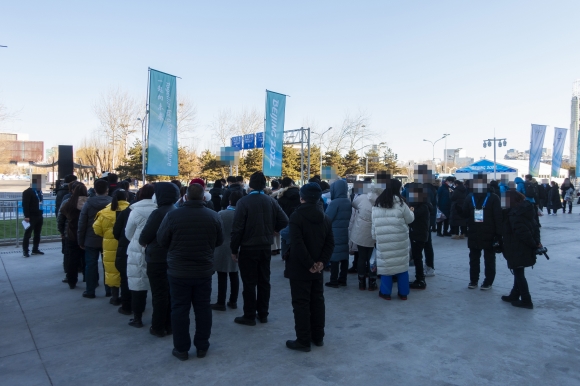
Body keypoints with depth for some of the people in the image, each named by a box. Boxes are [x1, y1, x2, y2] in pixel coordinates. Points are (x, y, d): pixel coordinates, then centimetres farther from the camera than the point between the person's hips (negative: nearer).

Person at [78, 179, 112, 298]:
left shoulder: (88, 203, -6)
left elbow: (82, 224, -4)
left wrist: (81, 241, 5)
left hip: (91, 240, -1)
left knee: (91, 265, 8)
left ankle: (90, 291, 13)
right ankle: (109, 290, 16)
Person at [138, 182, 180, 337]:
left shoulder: (158, 213, -19)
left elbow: (144, 238, -15)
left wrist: (142, 242, 8)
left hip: (157, 259, -7)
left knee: (159, 294, 3)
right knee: (170, 293, 15)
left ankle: (158, 327, 14)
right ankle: (169, 325, 25)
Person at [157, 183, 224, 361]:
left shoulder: (172, 215, -14)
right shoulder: (213, 216, -7)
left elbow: (161, 241, -3)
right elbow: (219, 241, 4)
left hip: (178, 271, -2)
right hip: (204, 271, 2)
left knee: (179, 309, 10)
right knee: (203, 308, 13)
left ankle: (181, 348, 18)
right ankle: (202, 346, 23)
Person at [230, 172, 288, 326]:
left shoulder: (243, 202, -13)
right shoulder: (271, 201, 0)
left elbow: (237, 228, -15)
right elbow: (284, 221, -3)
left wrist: (234, 249, -6)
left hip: (248, 248, -4)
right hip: (265, 248, 5)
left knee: (249, 283, 5)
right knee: (264, 282, 13)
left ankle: (249, 316, 13)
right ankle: (263, 314, 23)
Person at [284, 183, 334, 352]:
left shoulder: (296, 216, -14)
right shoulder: (325, 218, 6)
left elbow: (297, 244, -22)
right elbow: (330, 243, 3)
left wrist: (309, 264, -16)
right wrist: (321, 262, -3)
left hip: (299, 268, -6)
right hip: (317, 268, 6)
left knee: (301, 304, 1)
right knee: (317, 302, 15)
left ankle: (303, 341, 8)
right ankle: (318, 337, 26)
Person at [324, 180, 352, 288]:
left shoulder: (334, 203, -17)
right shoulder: (349, 202, 6)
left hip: (335, 235, -7)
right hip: (345, 234, 7)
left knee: (334, 258, 0)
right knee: (344, 257, 11)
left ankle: (334, 281, 6)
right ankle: (342, 280, 20)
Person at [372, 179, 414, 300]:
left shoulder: (377, 203, 6)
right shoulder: (400, 202, -6)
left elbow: (373, 222, 9)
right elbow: (410, 219, 4)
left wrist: (375, 237, 17)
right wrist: (410, 212, 25)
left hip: (383, 239, 2)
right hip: (399, 239, -2)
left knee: (385, 264, 8)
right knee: (402, 264, 9)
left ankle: (385, 292, 15)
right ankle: (403, 293, 18)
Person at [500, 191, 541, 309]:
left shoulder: (514, 214, -20)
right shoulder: (524, 210, 10)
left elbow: (522, 232, -25)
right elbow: (535, 226, 13)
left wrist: (534, 243, -14)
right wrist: (536, 241, 8)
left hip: (518, 250, -10)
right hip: (524, 249, 10)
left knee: (518, 274, 0)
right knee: (519, 273, 18)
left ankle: (526, 301, 5)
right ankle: (514, 295, 30)